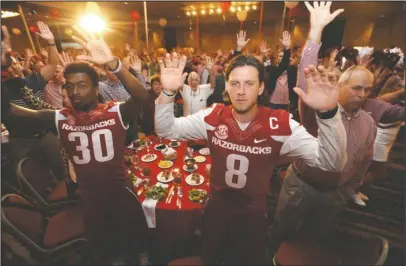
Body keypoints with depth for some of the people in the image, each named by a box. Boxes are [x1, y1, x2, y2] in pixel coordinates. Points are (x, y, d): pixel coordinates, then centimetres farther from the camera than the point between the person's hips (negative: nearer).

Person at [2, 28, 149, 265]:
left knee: (135, 240, 24)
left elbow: (142, 97, -33)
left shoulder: (116, 112, -15)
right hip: (90, 197, 3)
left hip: (121, 192, -2)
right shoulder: (60, 119, -6)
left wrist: (112, 64, -47)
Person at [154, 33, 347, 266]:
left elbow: (332, 163, -22)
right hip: (216, 208, 2)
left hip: (254, 214, -1)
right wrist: (168, 93, -29)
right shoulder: (212, 117, -14)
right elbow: (166, 130, -12)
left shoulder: (280, 124, -20)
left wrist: (328, 113, -40)